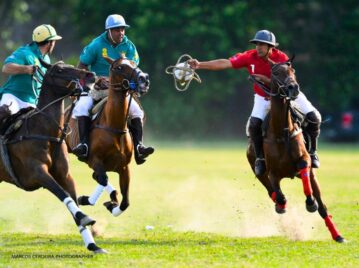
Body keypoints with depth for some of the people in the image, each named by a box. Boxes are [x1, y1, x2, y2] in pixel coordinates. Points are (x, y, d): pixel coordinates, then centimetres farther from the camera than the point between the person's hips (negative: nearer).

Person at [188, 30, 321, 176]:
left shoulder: (281, 58, -23)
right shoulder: (250, 57, -19)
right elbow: (225, 63, -24)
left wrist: (267, 80, -38)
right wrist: (200, 65, -32)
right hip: (263, 97, 1)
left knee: (314, 117, -12)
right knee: (254, 124, -22)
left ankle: (313, 151, 11)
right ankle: (260, 158, 1)